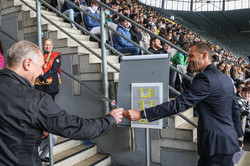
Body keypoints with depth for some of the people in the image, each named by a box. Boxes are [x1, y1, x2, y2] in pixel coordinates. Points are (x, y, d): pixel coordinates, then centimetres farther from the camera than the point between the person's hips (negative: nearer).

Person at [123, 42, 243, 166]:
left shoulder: (205, 78, -18)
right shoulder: (225, 78, 13)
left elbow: (179, 104, -26)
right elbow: (235, 108, 20)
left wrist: (141, 114, -28)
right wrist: (238, 134, 33)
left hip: (216, 145, -10)